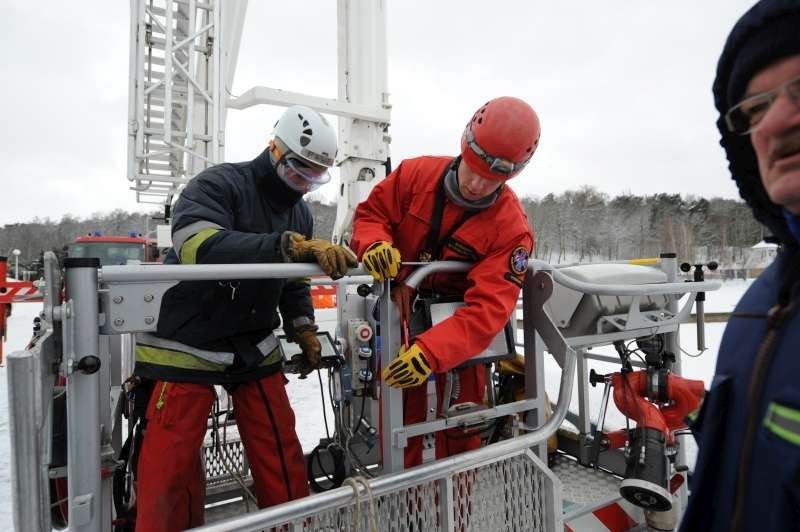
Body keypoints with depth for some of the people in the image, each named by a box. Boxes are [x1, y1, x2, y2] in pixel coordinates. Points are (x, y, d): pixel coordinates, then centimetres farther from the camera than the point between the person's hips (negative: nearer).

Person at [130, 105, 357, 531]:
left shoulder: (299, 213, 5)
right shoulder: (218, 185, -17)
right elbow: (201, 248, -37)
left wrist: (303, 329, 3)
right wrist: (289, 246, -46)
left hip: (255, 347, 6)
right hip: (184, 347, -5)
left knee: (280, 446, 9)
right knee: (172, 461, 0)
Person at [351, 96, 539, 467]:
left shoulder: (512, 229, -22)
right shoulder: (415, 174, -14)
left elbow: (488, 309, -29)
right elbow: (371, 213, -2)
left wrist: (430, 352, -42)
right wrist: (375, 244, -27)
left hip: (459, 330, -1)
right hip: (401, 319, 2)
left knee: (460, 433, 14)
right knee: (399, 425, 13)